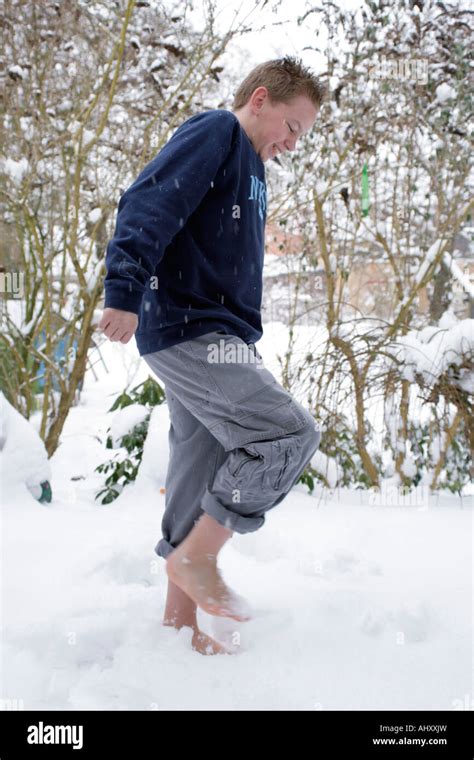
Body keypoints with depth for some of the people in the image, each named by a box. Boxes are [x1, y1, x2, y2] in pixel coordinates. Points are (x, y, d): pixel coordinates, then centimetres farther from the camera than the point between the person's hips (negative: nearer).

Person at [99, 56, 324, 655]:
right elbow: (149, 205, -18)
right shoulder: (215, 131, -3)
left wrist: (241, 349, 23)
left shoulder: (251, 171, 25)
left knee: (203, 488, 8)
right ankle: (198, 557, -4)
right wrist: (125, 292, -30)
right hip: (190, 331, -9)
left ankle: (180, 623, 15)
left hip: (212, 342, 10)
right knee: (290, 433, -15)